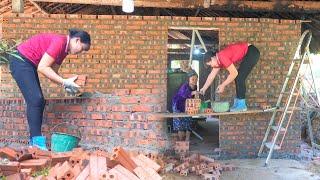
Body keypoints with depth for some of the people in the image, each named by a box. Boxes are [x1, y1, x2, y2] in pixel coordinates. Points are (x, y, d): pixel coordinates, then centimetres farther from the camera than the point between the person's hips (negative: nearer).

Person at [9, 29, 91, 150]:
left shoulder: (64, 48, 7)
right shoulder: (59, 42, -22)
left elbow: (52, 72, 6)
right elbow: (42, 68, -26)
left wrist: (66, 85, -7)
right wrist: (65, 82, -24)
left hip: (29, 65, 10)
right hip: (21, 61, -10)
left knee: (39, 101, 5)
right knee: (35, 100, -16)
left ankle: (34, 141, 7)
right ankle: (37, 140, -14)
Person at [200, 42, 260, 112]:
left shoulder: (222, 57, -22)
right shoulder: (218, 60, 8)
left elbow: (234, 73, -20)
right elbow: (211, 76, 18)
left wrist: (223, 85, -11)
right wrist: (204, 88, 22)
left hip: (252, 52, -10)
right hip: (248, 54, 10)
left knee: (239, 78, -12)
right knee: (238, 78, 9)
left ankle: (242, 105, -10)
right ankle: (238, 103, 13)